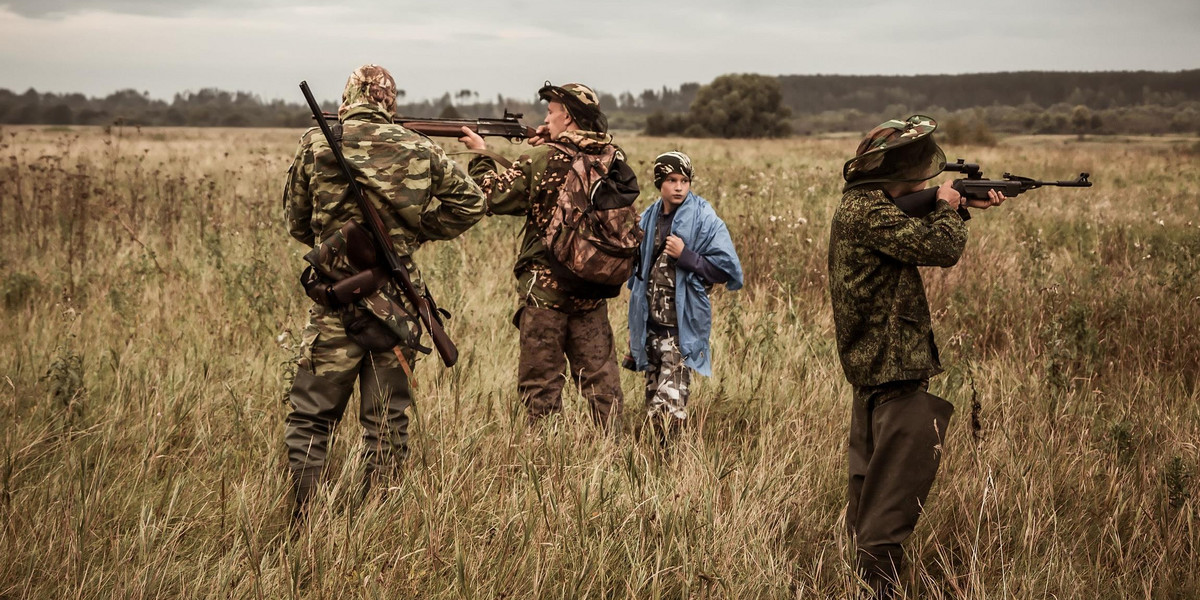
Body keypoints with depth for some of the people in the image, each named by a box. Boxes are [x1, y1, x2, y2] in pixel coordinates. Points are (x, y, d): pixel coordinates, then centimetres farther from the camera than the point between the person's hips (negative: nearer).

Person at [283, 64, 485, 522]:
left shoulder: (316, 144, -3)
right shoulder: (419, 150, 0)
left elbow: (296, 221, 7)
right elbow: (471, 201, 9)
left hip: (336, 299, -1)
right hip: (399, 302, 2)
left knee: (311, 419, 7)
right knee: (388, 423, 11)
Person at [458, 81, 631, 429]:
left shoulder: (542, 159, -13)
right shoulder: (613, 159, 2)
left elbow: (495, 198, -7)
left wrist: (481, 156, 7)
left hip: (545, 287, -4)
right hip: (594, 290, 5)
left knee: (540, 383, 5)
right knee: (600, 378, 11)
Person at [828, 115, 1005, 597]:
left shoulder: (862, 203, 12)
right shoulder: (868, 212, -19)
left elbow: (916, 234, 24)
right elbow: (940, 249, -21)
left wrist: (966, 207, 18)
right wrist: (948, 208, -3)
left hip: (872, 362, 11)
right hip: (893, 364, -11)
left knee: (871, 475, 19)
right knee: (899, 482, -8)